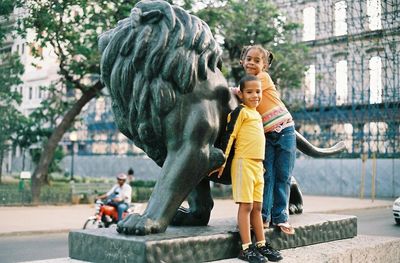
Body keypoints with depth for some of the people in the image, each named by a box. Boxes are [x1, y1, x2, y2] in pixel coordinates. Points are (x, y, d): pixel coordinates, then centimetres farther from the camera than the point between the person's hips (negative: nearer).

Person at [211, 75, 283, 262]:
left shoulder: (257, 114, 18)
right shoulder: (240, 111, -5)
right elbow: (229, 136, -9)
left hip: (258, 164, 7)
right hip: (243, 163, -7)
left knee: (257, 207, 10)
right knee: (246, 205, -6)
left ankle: (261, 245, 16)